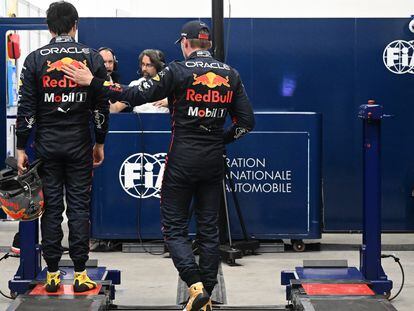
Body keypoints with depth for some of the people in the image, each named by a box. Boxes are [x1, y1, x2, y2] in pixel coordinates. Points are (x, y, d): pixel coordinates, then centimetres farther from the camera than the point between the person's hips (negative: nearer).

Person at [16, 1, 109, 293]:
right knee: (79, 206, 4)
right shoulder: (92, 57, 0)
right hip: (79, 143, 0)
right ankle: (80, 274, 5)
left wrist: (21, 147, 2)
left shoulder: (35, 59, -1)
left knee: (51, 206, 6)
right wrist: (100, 143, 11)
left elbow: (26, 107, -3)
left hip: (47, 143, 0)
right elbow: (101, 105, 2)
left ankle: (53, 274, 9)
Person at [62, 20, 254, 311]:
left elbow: (137, 95, -13)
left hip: (182, 161, -4)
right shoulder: (231, 75, 5)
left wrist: (93, 81, -8)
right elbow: (246, 121, 5)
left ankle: (196, 285, -13)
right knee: (209, 229, 11)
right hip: (214, 162, 4)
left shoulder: (179, 71, -9)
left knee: (174, 227, 4)